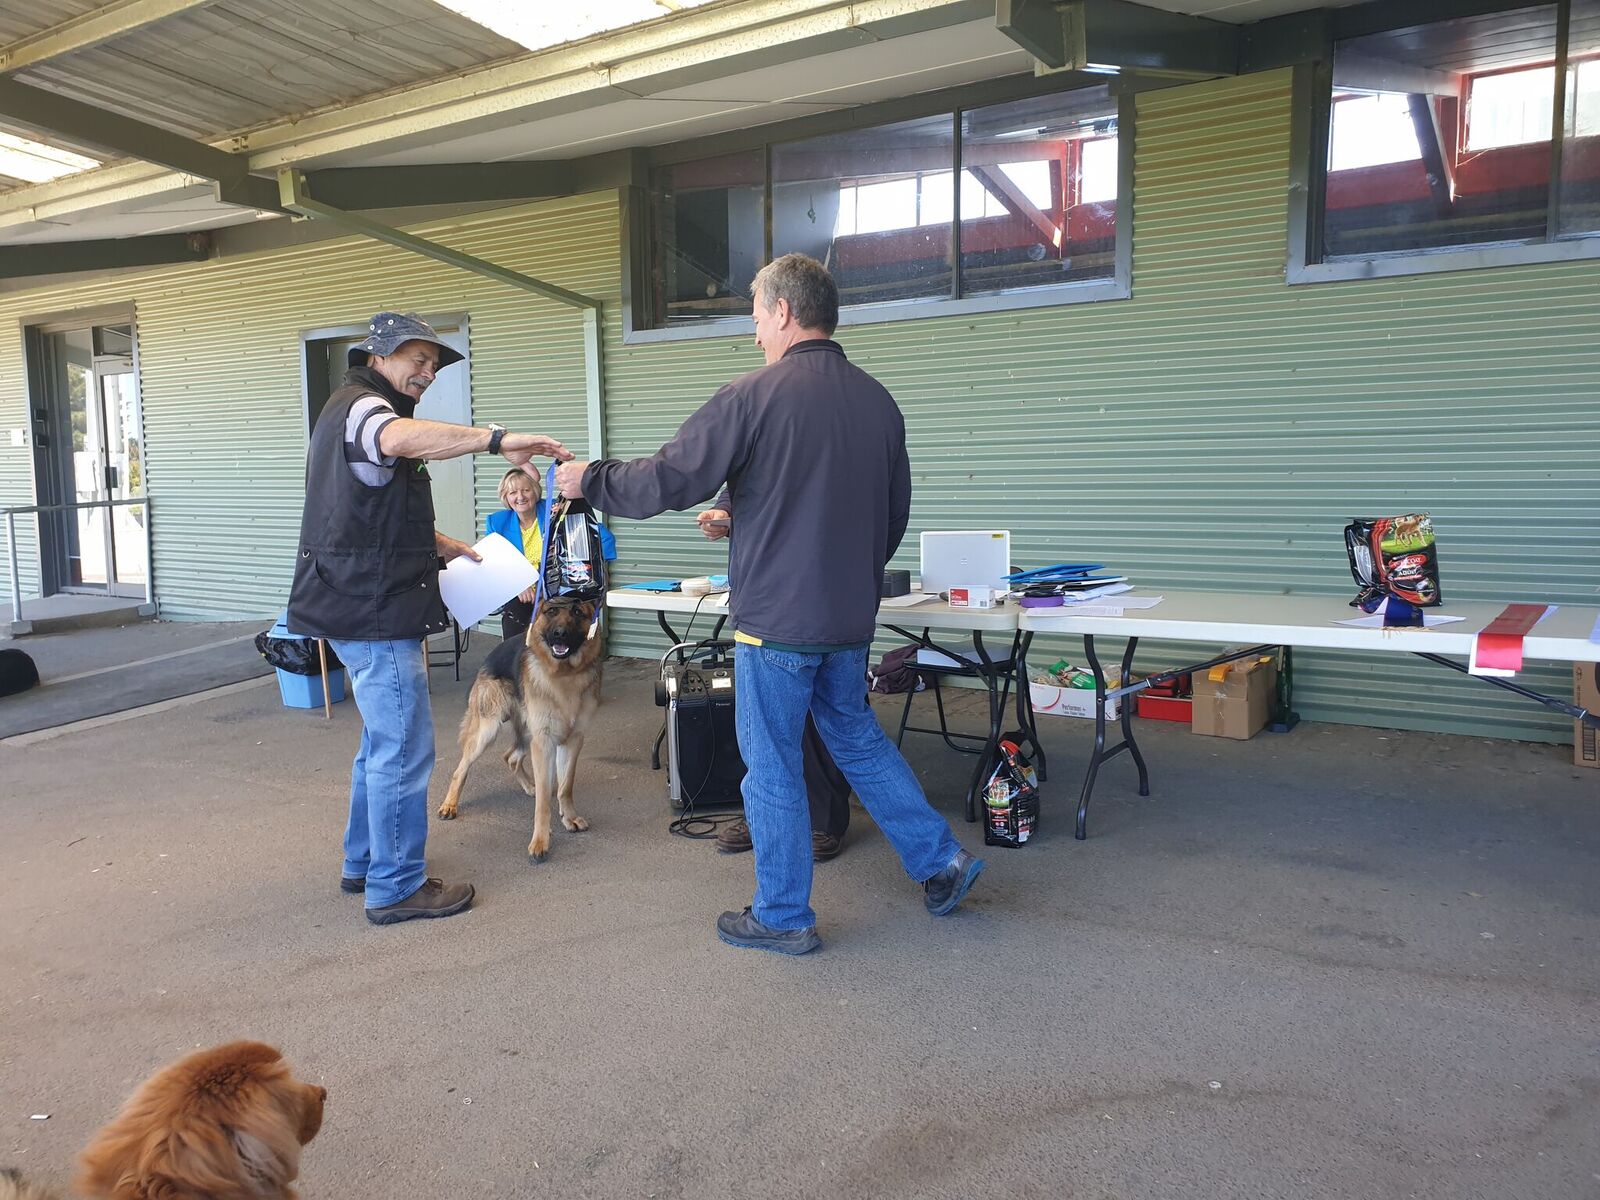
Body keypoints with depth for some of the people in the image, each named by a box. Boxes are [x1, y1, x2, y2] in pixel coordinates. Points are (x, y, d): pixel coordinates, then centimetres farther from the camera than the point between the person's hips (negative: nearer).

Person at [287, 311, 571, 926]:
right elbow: (400, 439, -39)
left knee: (383, 740, 20)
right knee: (404, 749, -4)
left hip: (370, 608, 11)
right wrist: (496, 439, -44)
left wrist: (445, 546, 17)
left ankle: (363, 863, 32)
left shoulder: (362, 411, 23)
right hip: (376, 612, -11)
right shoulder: (361, 406, -12)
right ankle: (396, 887, 5)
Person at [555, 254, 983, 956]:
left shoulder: (754, 397, -15)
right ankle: (940, 860, 27)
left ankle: (783, 918, 20)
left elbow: (668, 482, -13)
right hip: (852, 617, 7)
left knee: (771, 766, 7)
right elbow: (895, 516, 14)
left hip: (776, 620, -6)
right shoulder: (878, 401, 5)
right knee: (857, 739, 24)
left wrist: (590, 481, 4)